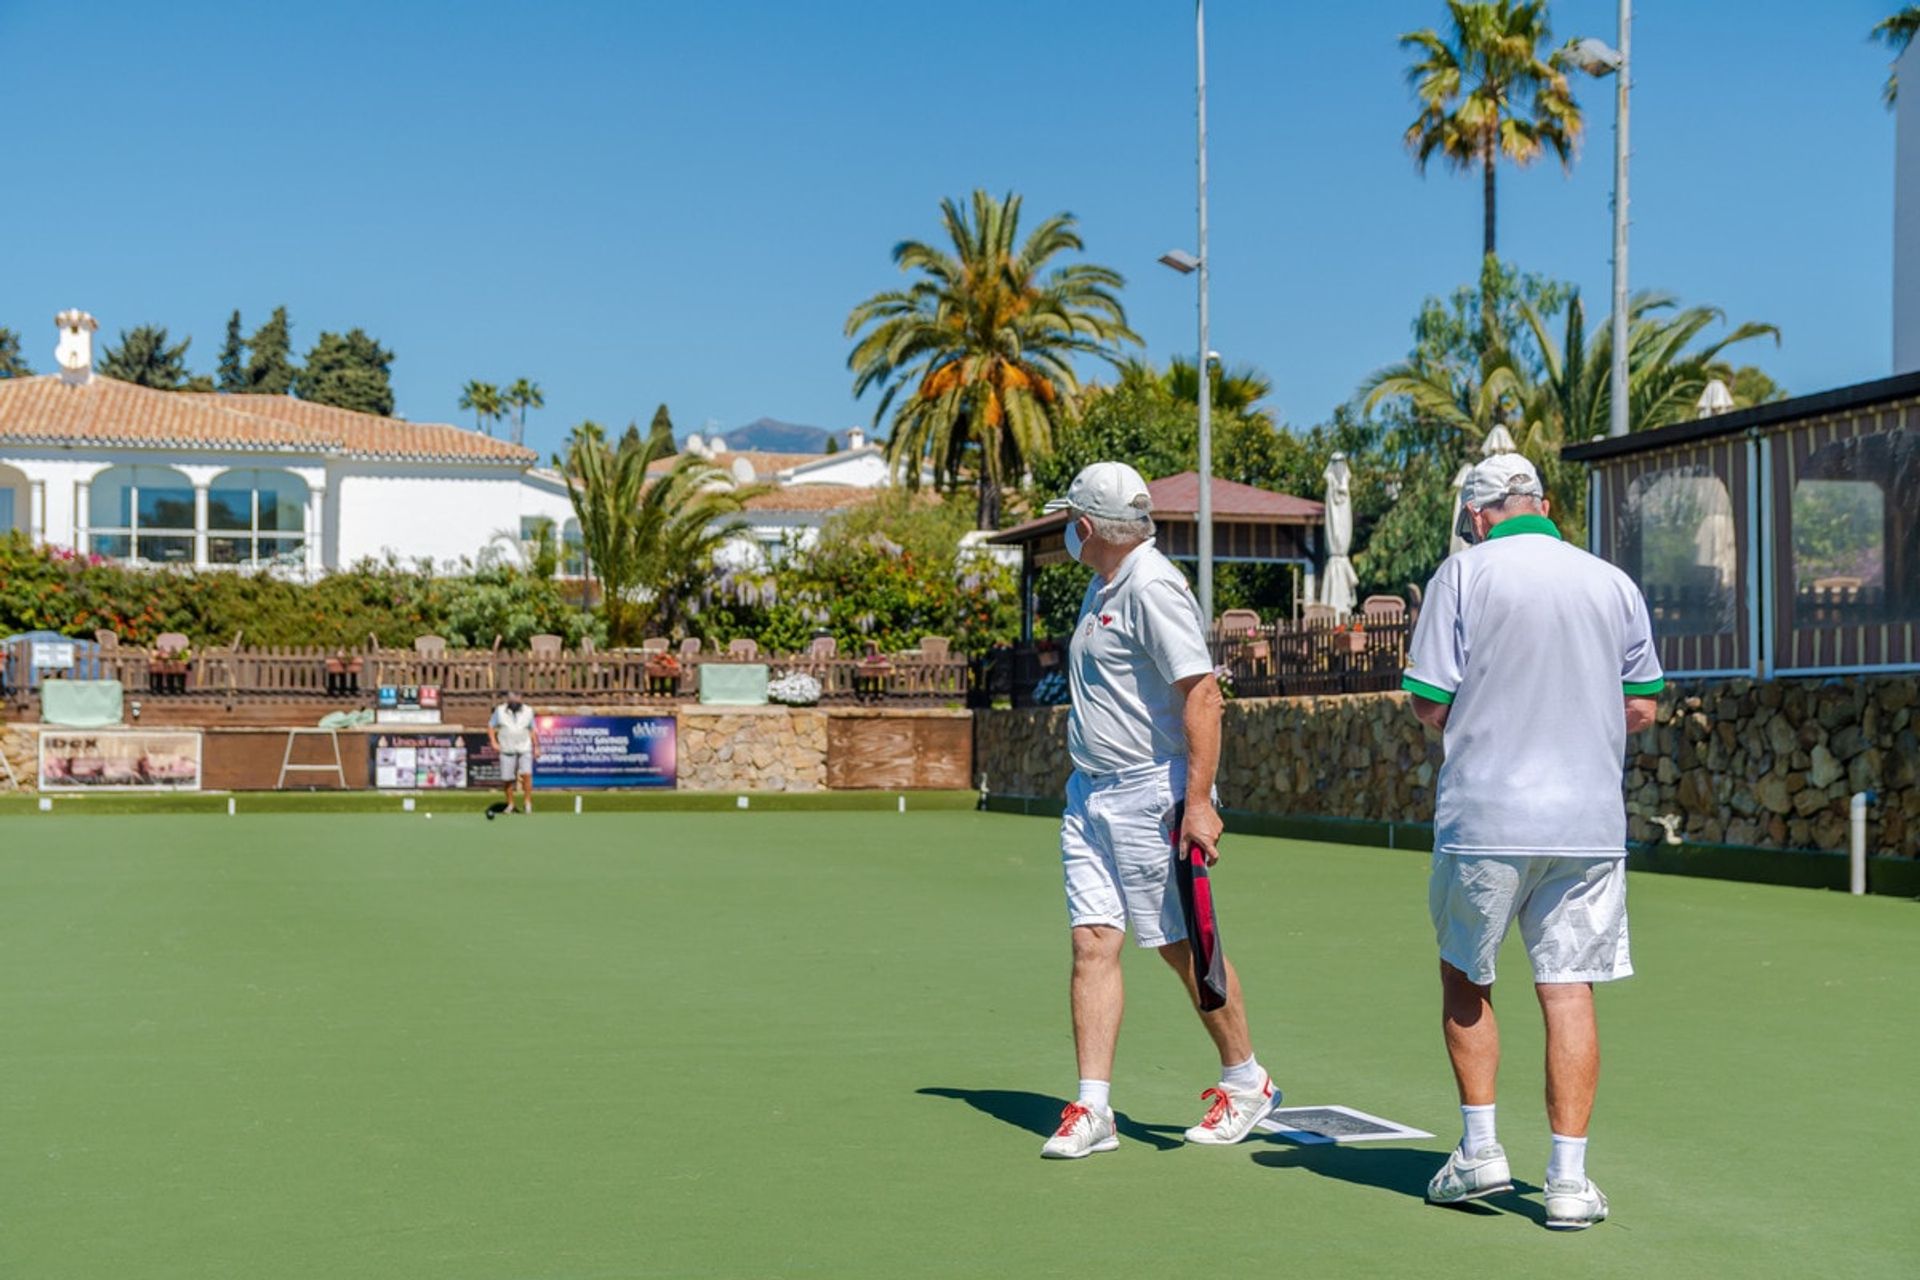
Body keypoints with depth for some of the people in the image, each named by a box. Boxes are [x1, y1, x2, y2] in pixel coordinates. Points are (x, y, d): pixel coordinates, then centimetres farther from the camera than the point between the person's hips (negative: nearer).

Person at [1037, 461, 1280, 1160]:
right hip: (1090, 794, 9)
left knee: (1183, 945, 2)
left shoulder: (1153, 587, -15)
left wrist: (1198, 802, -25)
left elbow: (1202, 695, -21)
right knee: (1093, 943, 0)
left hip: (1150, 798, -9)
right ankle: (1093, 1109, 0)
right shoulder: (1103, 587, 14)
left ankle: (1246, 1081, 20)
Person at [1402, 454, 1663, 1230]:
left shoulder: (1464, 573, -4)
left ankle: (1480, 1148, 16)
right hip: (1588, 822, 3)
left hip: (1484, 817, -2)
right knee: (1569, 991, 5)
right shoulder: (1614, 584, 6)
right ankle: (1568, 1179, 3)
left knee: (1465, 977, 16)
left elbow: (1430, 705, -6)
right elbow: (1640, 708, 12)